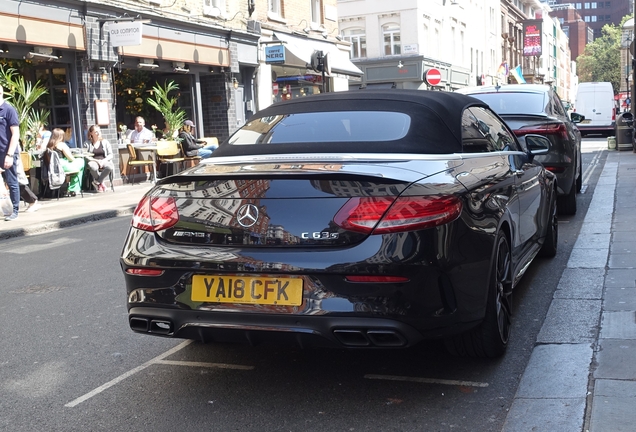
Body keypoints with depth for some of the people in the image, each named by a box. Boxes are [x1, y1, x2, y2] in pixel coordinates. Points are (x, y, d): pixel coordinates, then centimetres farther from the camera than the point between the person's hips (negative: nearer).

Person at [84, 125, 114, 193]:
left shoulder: (105, 142, 13)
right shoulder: (88, 143, 8)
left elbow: (110, 155, 7)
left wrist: (103, 161, -12)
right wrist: (96, 160, -16)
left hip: (104, 161, 2)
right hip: (93, 161, -2)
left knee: (110, 167, -35)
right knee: (92, 166, -40)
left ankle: (97, 182, -13)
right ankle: (101, 183, -11)